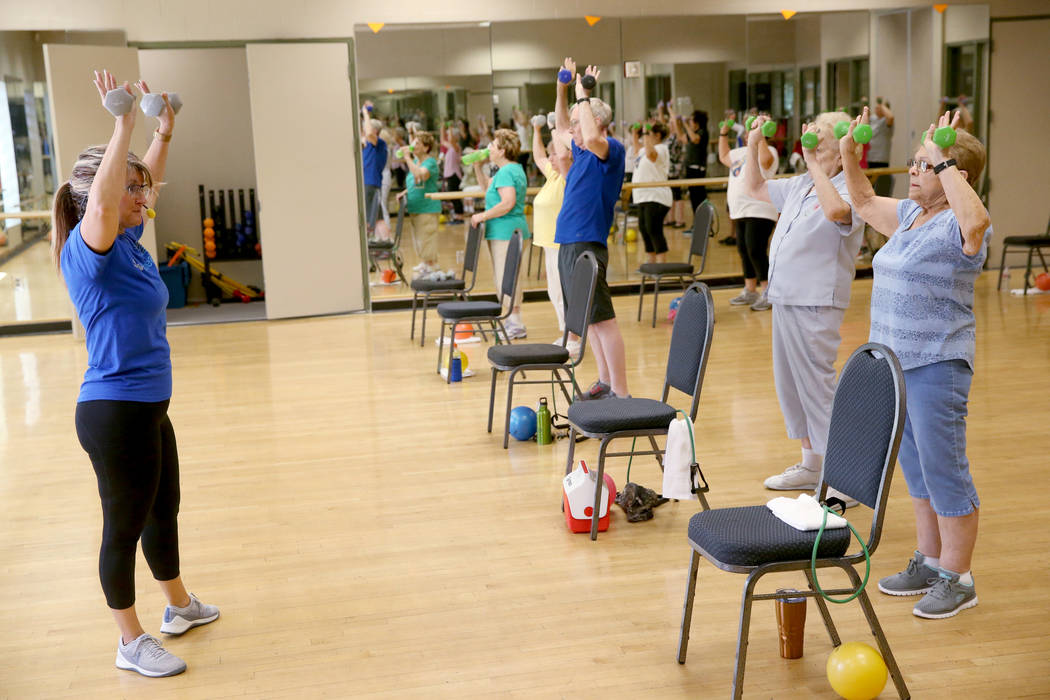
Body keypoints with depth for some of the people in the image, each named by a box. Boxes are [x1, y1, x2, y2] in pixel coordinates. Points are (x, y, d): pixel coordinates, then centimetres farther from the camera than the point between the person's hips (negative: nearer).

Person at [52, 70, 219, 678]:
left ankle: (180, 606, 43)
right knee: (125, 527, 5)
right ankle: (132, 643, 20)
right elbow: (100, 200, -39)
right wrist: (124, 125, -37)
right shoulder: (90, 247, -17)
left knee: (164, 513, 24)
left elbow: (145, 181, 23)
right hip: (115, 412, -9)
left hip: (149, 407, 9)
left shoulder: (128, 241, 6)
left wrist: (165, 131, 16)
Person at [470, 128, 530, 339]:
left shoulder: (506, 172, -16)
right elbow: (488, 188, 30)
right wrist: (478, 167, 20)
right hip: (508, 231, 11)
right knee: (502, 278, 15)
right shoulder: (514, 169, 17)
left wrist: (483, 216, -18)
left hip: (506, 232, -11)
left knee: (505, 278, -7)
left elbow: (508, 203, -27)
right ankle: (513, 321, 20)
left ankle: (516, 325, -4)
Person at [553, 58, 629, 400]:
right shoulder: (583, 151, 15)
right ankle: (605, 384, 26)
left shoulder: (612, 149, -10)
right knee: (590, 318, 16)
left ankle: (621, 395, -6)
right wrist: (562, 89, 21)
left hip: (587, 245, -10)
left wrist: (583, 95, -20)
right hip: (570, 243, 10)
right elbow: (561, 129, 34)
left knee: (602, 319, -9)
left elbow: (592, 137, -33)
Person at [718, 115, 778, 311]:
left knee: (756, 251, -13)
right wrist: (723, 135, 30)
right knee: (744, 251, 13)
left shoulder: (768, 150, -8)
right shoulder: (742, 152, 18)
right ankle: (750, 291, 24)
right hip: (740, 211, 9)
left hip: (759, 212, -9)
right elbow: (724, 157, 36)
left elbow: (765, 159, -33)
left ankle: (767, 294, -6)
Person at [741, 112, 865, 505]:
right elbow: (754, 188, 27)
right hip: (784, 298, 9)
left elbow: (835, 211, -38)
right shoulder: (799, 186, 12)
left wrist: (814, 164, -31)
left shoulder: (849, 192, -13)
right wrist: (753, 147, 15)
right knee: (791, 384, 16)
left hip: (816, 305, -9)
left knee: (817, 386, -5)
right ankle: (811, 465, 31)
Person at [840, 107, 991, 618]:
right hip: (895, 361, 9)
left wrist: (945, 161, -34)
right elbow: (864, 200, 27)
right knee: (915, 470, 18)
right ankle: (928, 562, 32)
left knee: (943, 471, 0)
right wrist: (847, 153, 14)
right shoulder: (909, 214, 11)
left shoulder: (958, 227, -16)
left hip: (936, 366, -9)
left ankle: (956, 579, 13)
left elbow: (976, 221, -41)